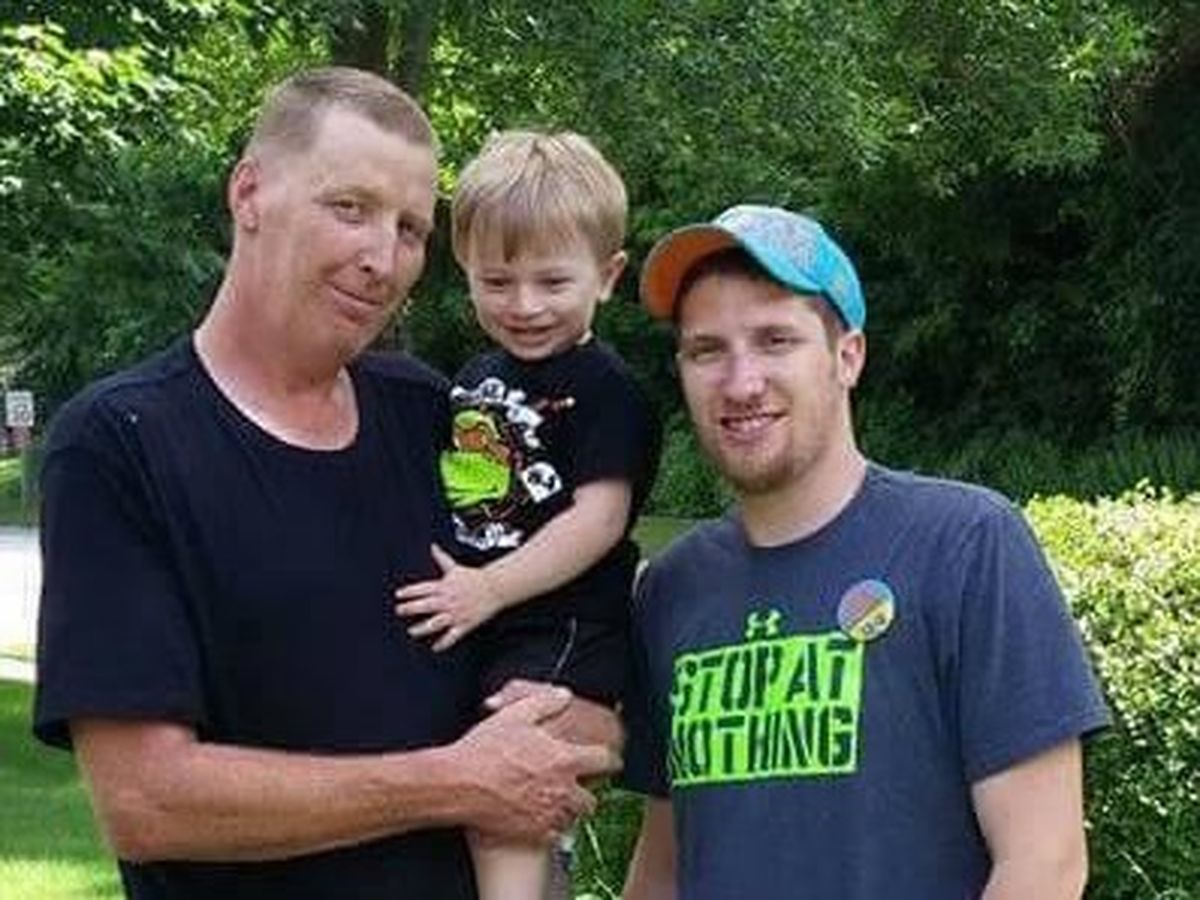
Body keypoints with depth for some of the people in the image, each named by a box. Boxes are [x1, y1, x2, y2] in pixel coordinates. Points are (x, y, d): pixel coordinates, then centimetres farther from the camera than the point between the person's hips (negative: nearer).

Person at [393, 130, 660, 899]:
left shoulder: (603, 389, -9)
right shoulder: (475, 381, 16)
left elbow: (599, 517, -17)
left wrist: (489, 588, -22)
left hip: (561, 631, -9)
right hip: (467, 637, 9)